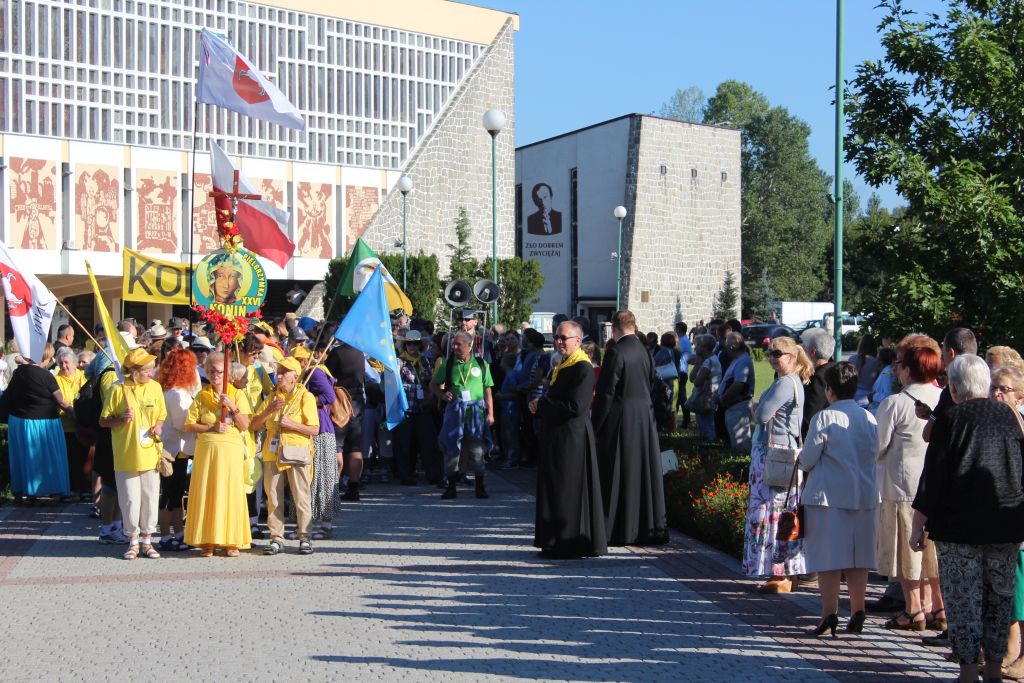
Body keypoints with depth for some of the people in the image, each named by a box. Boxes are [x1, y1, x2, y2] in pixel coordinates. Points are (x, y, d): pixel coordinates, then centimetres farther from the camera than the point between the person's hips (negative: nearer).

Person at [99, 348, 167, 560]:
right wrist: (121, 419, -20)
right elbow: (103, 421, -2)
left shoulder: (155, 387, 5)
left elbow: (162, 415, 17)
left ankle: (147, 540, 18)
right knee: (130, 499, 3)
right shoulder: (119, 390, -7)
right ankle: (133, 541, 16)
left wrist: (159, 426, -5)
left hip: (149, 453, 3)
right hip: (126, 455, -3)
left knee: (150, 497, 5)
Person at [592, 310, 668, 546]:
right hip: (645, 419, 6)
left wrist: (595, 426, -8)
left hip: (620, 420, -6)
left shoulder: (615, 353, -14)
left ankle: (618, 530, 5)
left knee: (618, 476, 1)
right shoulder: (645, 351, 5)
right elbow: (651, 385, 12)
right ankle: (650, 526, 16)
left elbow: (606, 392, -15)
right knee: (644, 472, 12)